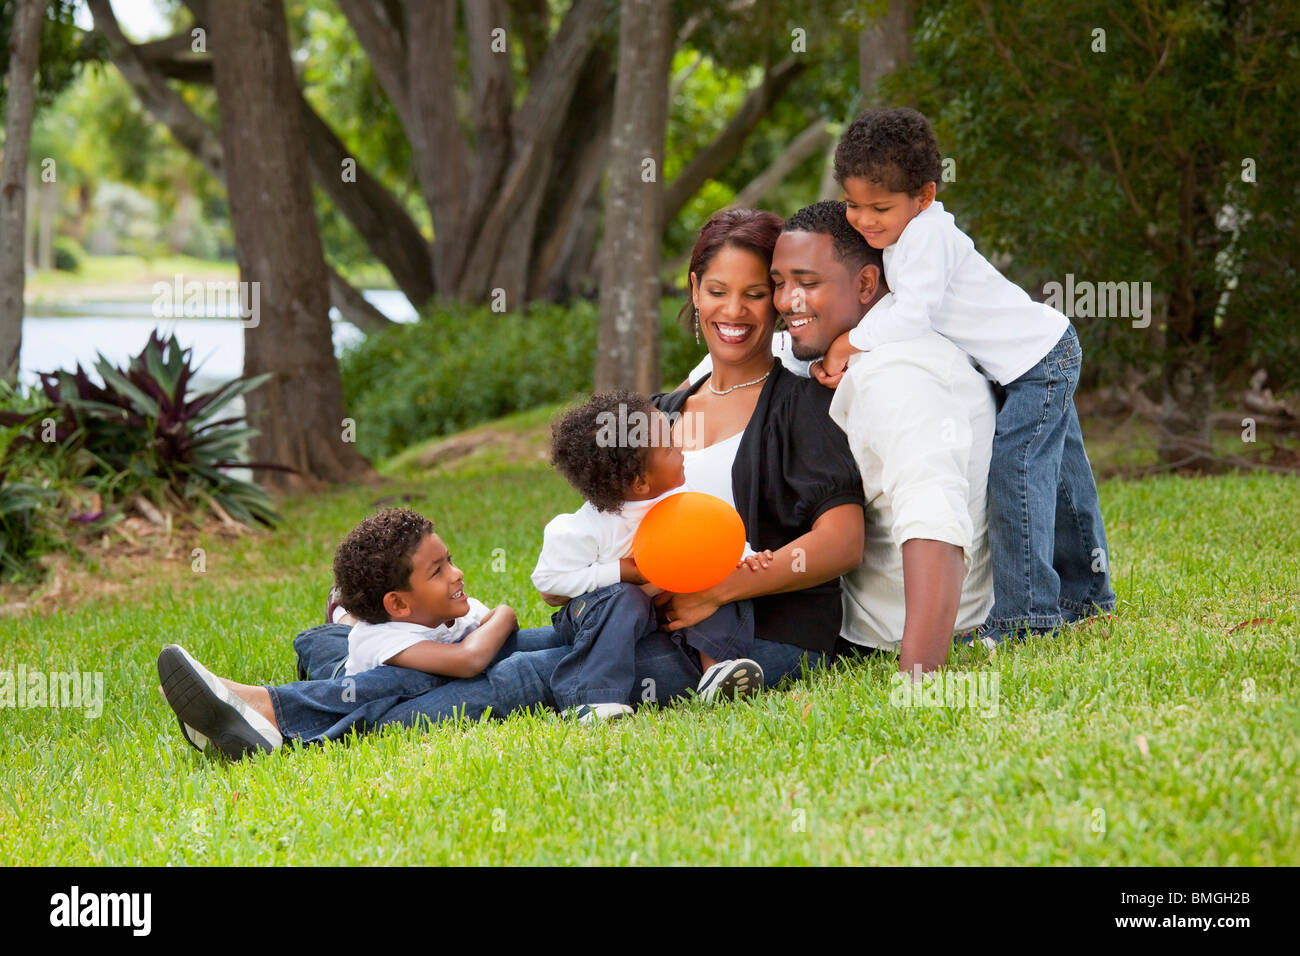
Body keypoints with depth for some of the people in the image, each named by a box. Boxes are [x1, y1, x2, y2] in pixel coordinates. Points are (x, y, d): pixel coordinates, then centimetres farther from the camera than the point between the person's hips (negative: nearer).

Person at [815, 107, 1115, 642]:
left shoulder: (927, 233, -24)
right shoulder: (901, 235, 6)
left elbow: (912, 316, -31)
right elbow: (893, 306, 5)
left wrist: (846, 344, -22)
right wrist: (842, 352, -8)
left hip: (1038, 361, -10)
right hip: (1046, 356, 10)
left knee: (1013, 476, -13)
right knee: (1057, 477, 18)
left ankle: (1025, 614, -11)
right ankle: (1085, 594, 30)